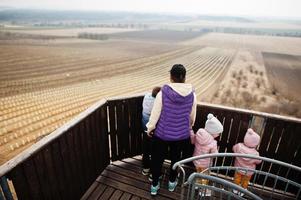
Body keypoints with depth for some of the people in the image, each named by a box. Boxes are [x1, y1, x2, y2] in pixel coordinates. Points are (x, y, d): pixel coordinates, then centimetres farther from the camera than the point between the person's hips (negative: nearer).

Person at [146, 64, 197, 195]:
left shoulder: (163, 93, -20)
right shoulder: (192, 94, -10)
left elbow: (155, 113, -12)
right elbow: (192, 117, 3)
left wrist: (150, 128, 5)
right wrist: (188, 127, 23)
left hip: (162, 133, -2)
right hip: (182, 135, 3)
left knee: (157, 159, 18)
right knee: (176, 158, 25)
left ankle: (154, 185, 36)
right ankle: (172, 182, 46)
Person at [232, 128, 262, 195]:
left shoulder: (239, 146, -35)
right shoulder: (255, 154, -38)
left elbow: (234, 148, -10)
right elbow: (258, 161, -16)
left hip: (238, 168, 2)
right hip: (248, 172, -1)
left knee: (237, 179, 30)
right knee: (245, 181, 29)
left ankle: (235, 189, 53)